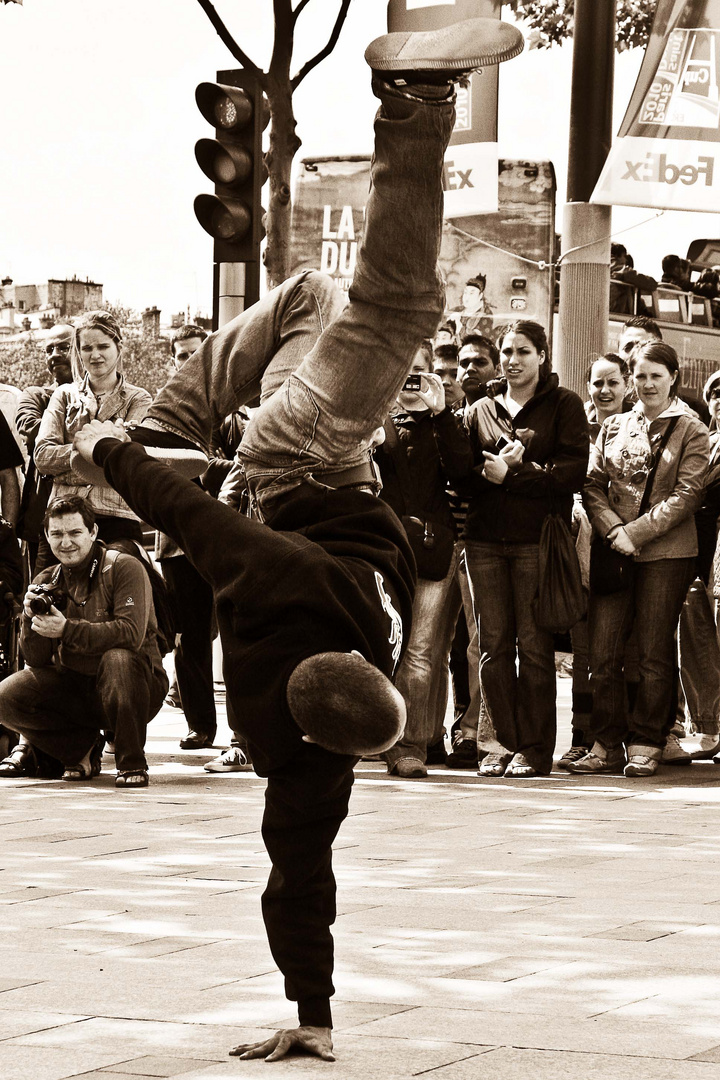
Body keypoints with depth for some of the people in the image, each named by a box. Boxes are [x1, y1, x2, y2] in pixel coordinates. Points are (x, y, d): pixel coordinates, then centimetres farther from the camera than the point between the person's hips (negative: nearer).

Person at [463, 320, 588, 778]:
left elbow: (574, 471, -7)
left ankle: (535, 747, 0)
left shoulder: (564, 405, 5)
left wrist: (512, 474, -12)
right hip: (485, 538, 4)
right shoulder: (482, 410, 17)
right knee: (494, 644, 2)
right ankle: (505, 742, 9)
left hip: (537, 538, -4)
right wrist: (493, 470, -11)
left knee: (534, 644, -5)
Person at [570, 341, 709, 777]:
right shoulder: (614, 427, 15)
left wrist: (635, 532, -12)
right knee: (602, 654, -2)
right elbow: (593, 485, 9)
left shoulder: (691, 430, 3)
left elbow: (687, 495, -6)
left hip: (666, 552, -3)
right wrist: (613, 530, -9)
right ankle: (608, 744, 6)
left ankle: (646, 745, 7)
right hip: (614, 551, 3)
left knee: (655, 655, -1)